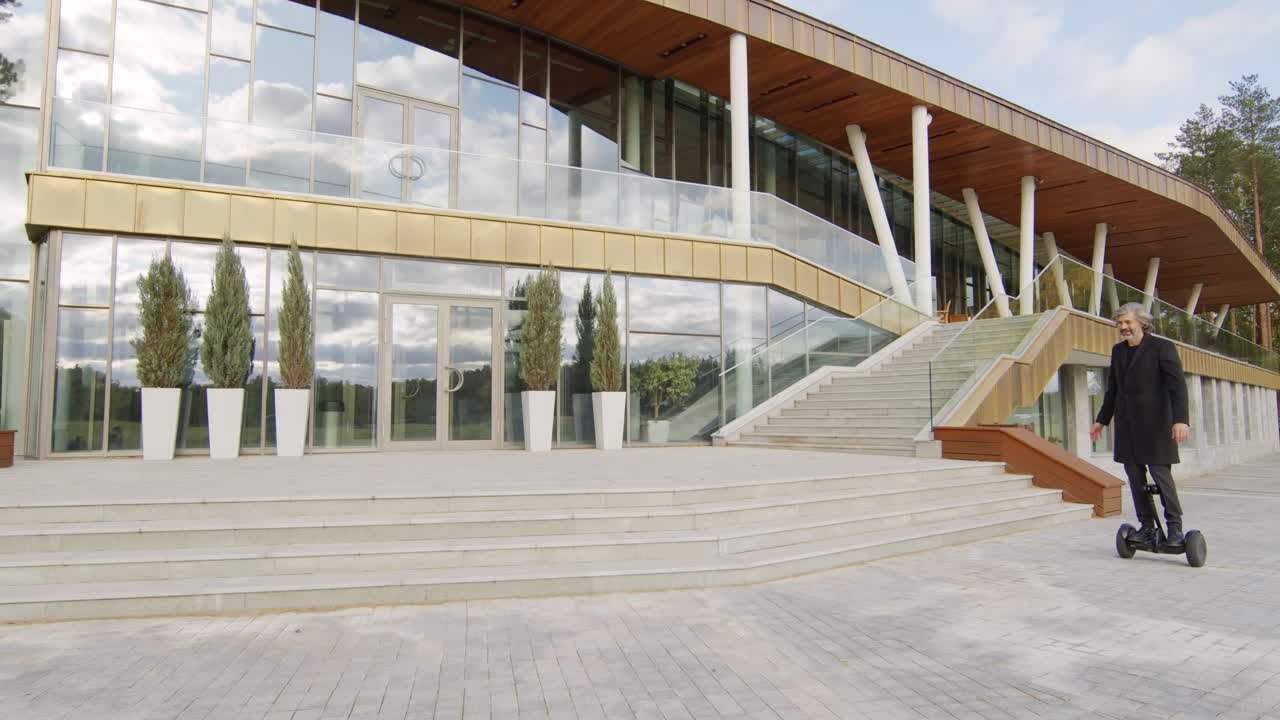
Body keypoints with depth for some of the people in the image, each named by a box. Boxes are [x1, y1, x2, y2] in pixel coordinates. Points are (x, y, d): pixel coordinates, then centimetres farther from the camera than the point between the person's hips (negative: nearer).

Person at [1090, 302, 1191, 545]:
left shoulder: (1162, 347, -5)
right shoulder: (1118, 351, 14)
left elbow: (1177, 384, -12)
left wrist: (1180, 420, -23)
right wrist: (1102, 420, 21)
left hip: (1154, 423, -6)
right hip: (1126, 424, 6)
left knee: (1160, 472, -7)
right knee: (1135, 475, 6)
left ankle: (1175, 526, 7)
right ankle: (1147, 527, 13)